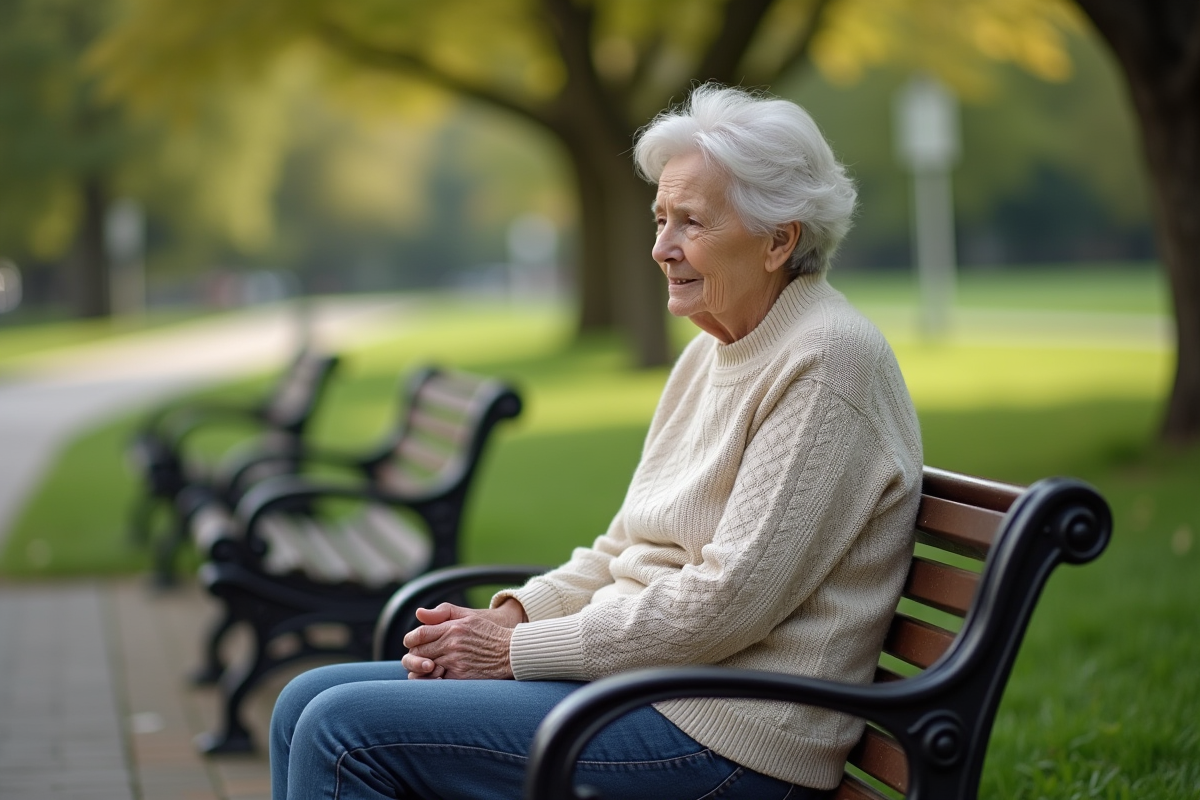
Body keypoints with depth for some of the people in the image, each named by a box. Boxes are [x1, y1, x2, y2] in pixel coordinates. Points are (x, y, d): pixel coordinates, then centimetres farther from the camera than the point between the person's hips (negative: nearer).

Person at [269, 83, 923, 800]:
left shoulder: (828, 362, -15)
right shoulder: (711, 353, 15)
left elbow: (728, 600, -21)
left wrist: (518, 651, -15)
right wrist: (512, 617, 0)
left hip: (727, 738, -9)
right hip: (628, 670, 9)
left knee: (346, 731, -16)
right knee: (308, 703, 4)